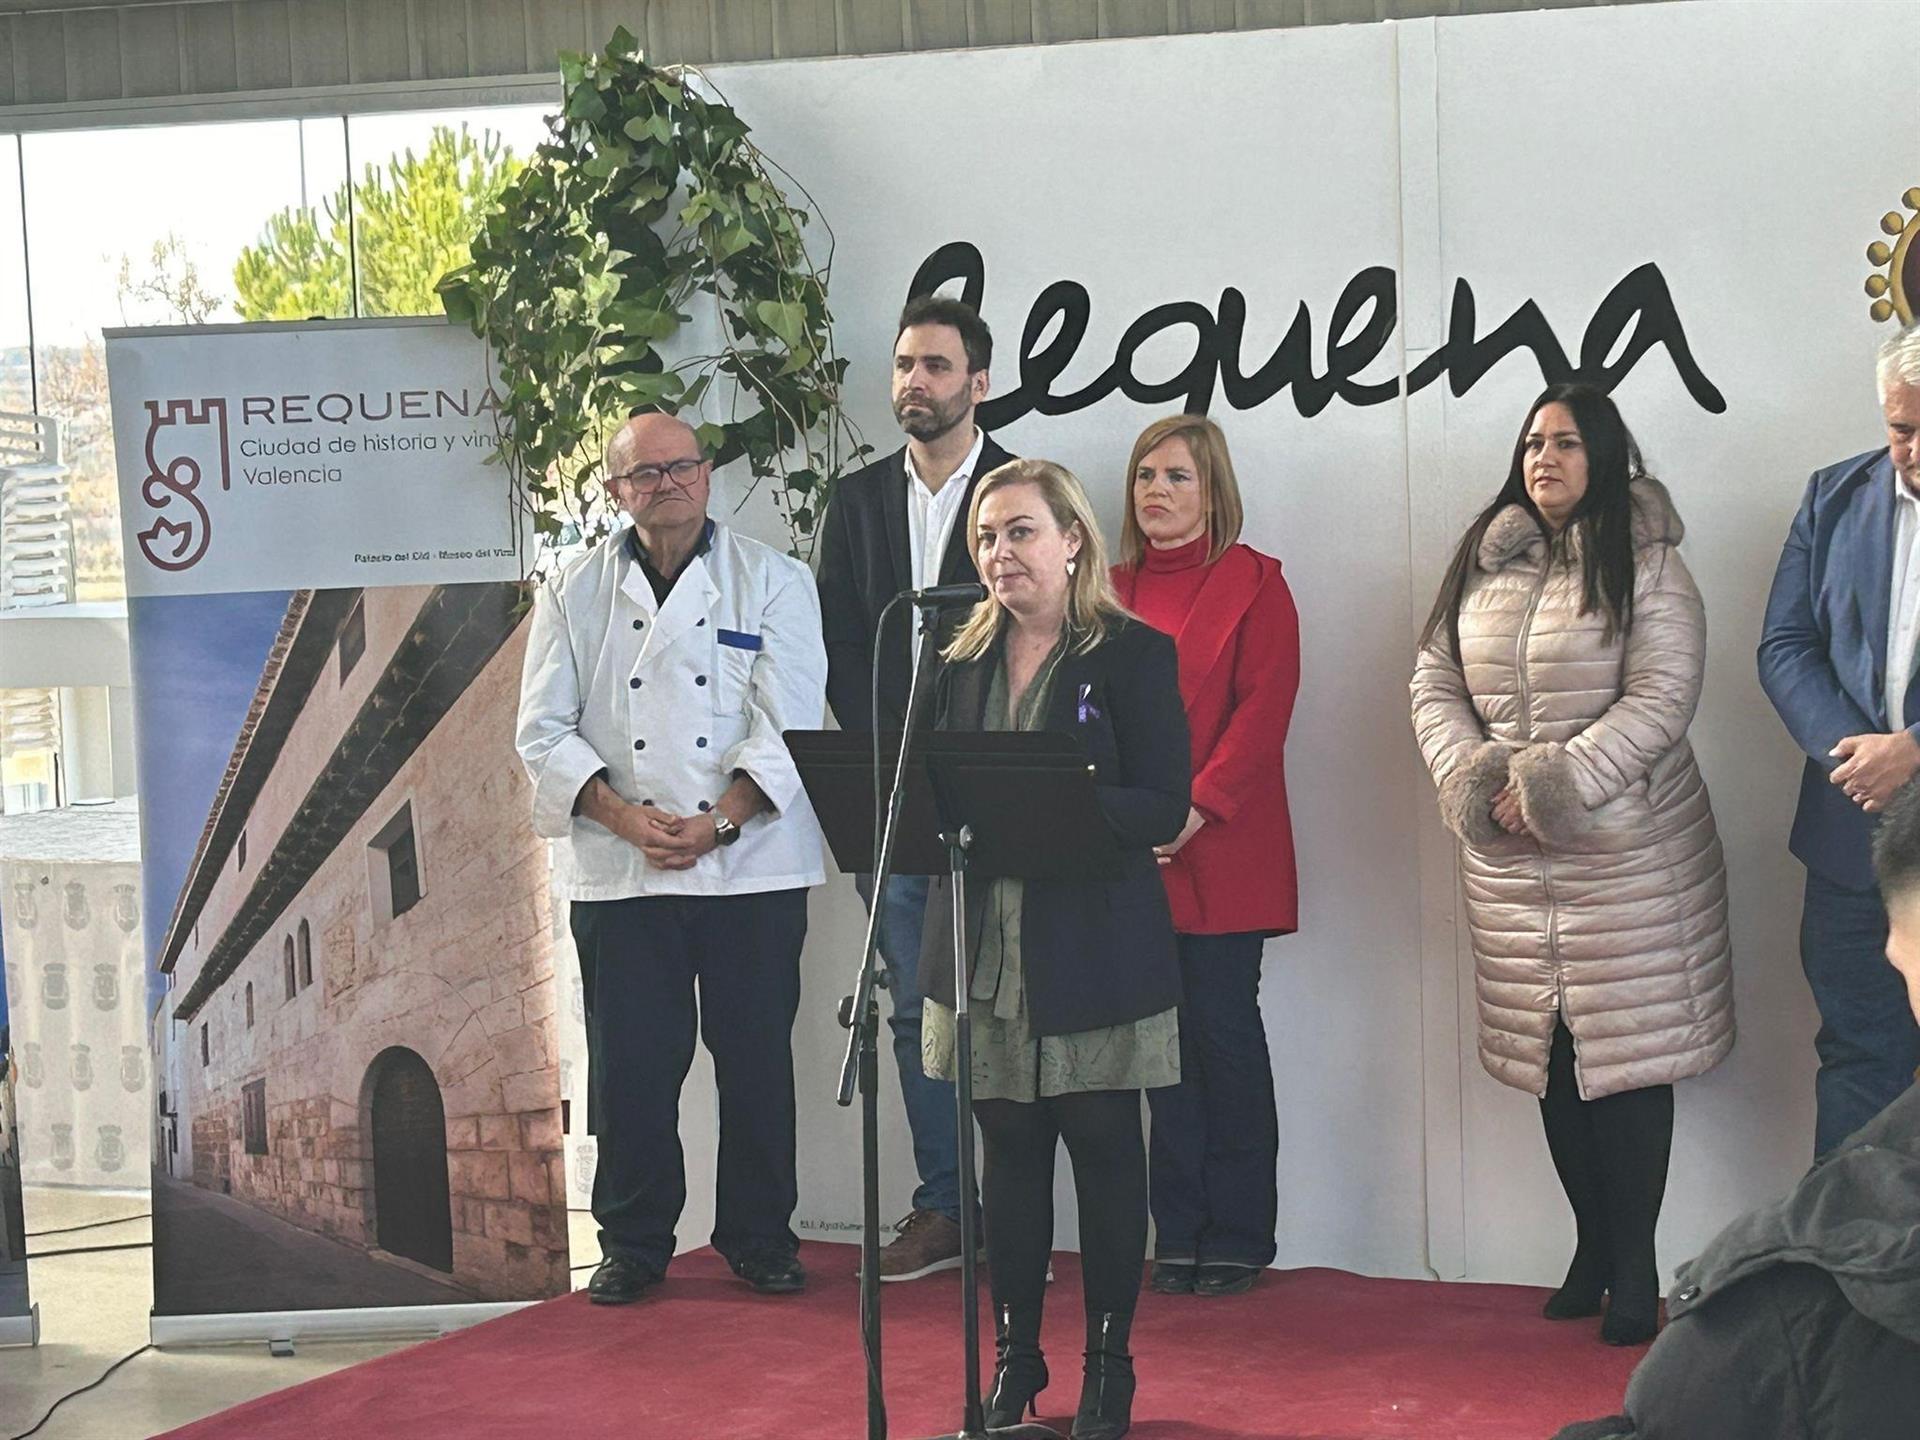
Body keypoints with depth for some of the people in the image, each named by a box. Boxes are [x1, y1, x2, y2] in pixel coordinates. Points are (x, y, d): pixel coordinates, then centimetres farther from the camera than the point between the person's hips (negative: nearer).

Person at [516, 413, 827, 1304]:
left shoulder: (774, 583, 4)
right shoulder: (574, 594, 8)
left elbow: (787, 725, -3)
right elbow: (545, 731, 3)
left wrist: (717, 822, -15)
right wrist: (624, 817, -12)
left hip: (752, 869, -1)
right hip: (617, 872, 1)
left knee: (756, 1056, 4)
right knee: (630, 1062, 2)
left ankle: (760, 1240, 18)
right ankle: (633, 1245, 16)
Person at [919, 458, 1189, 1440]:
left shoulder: (1134, 654, -5)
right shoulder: (963, 658, 11)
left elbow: (1162, 809, -11)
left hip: (1094, 947, -4)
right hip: (983, 944, 4)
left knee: (1103, 1151, 4)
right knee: (1009, 1149, 10)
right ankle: (1013, 1358, 20)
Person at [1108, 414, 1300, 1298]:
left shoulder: (1253, 582, 0)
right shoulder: (1115, 589, 13)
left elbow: (1264, 708, -8)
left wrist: (1197, 807, -17)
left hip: (1223, 852, -4)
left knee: (1224, 1028, -2)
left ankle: (1238, 1236, 9)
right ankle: (1178, 1234, 13)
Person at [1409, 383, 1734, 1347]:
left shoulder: (1647, 565, -4)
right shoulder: (1483, 565, 11)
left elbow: (1661, 698, -13)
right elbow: (1434, 681, 10)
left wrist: (1555, 782, -18)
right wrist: (1471, 777, -7)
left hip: (1627, 852, -5)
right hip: (1510, 862, 5)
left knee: (1627, 1055, -3)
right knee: (1551, 1054, 10)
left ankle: (1635, 1267, 5)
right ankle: (1592, 1242, 23)